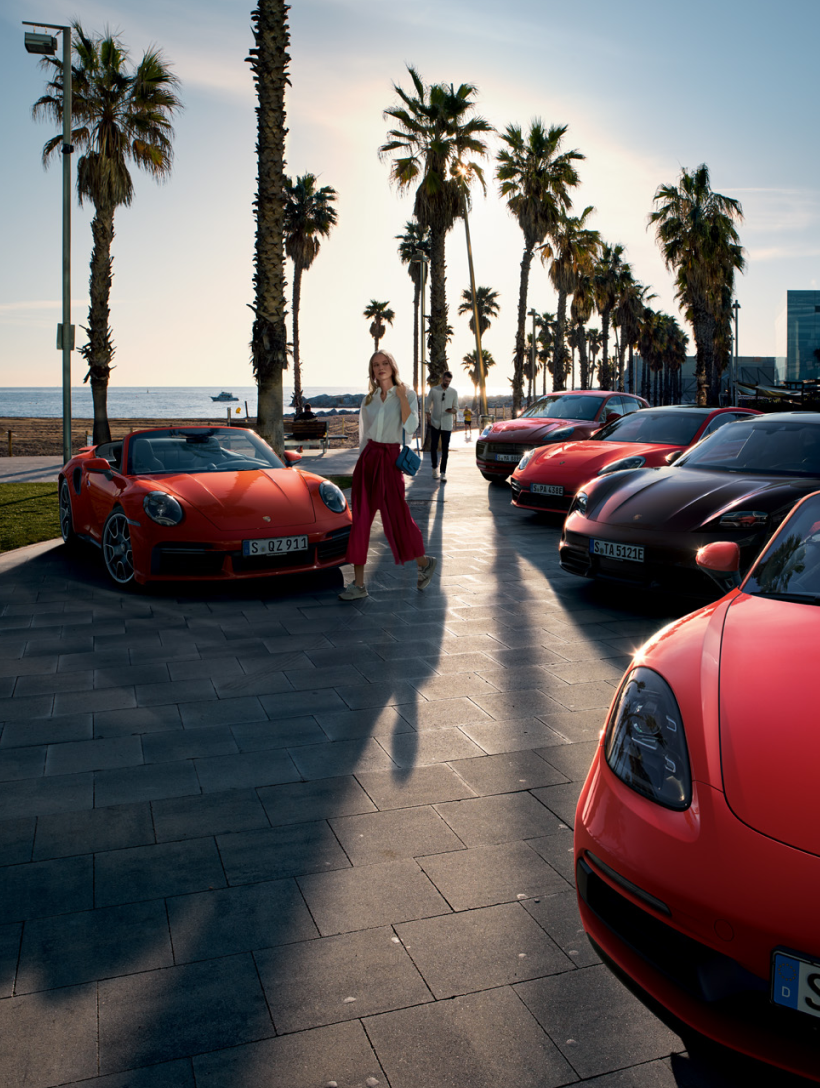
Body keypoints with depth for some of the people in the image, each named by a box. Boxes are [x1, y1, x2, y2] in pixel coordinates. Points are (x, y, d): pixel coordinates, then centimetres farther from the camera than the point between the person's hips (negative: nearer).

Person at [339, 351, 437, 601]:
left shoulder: (406, 395, 0)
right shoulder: (369, 399, 12)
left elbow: (410, 427, -15)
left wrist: (401, 397, -17)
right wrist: (364, 462, 15)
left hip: (390, 458, -4)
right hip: (367, 458, 4)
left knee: (397, 517, -1)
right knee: (360, 520, 0)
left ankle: (424, 562, 26)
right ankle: (358, 584, 5)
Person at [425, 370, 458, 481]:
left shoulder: (454, 392, 2)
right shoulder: (433, 390, 0)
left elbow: (456, 408, 6)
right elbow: (428, 405, 8)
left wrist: (453, 410, -17)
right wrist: (428, 418, -1)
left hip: (447, 425, 0)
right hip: (435, 423, 0)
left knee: (445, 449, 0)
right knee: (433, 447, 2)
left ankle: (443, 473, 5)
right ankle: (435, 468, 22)